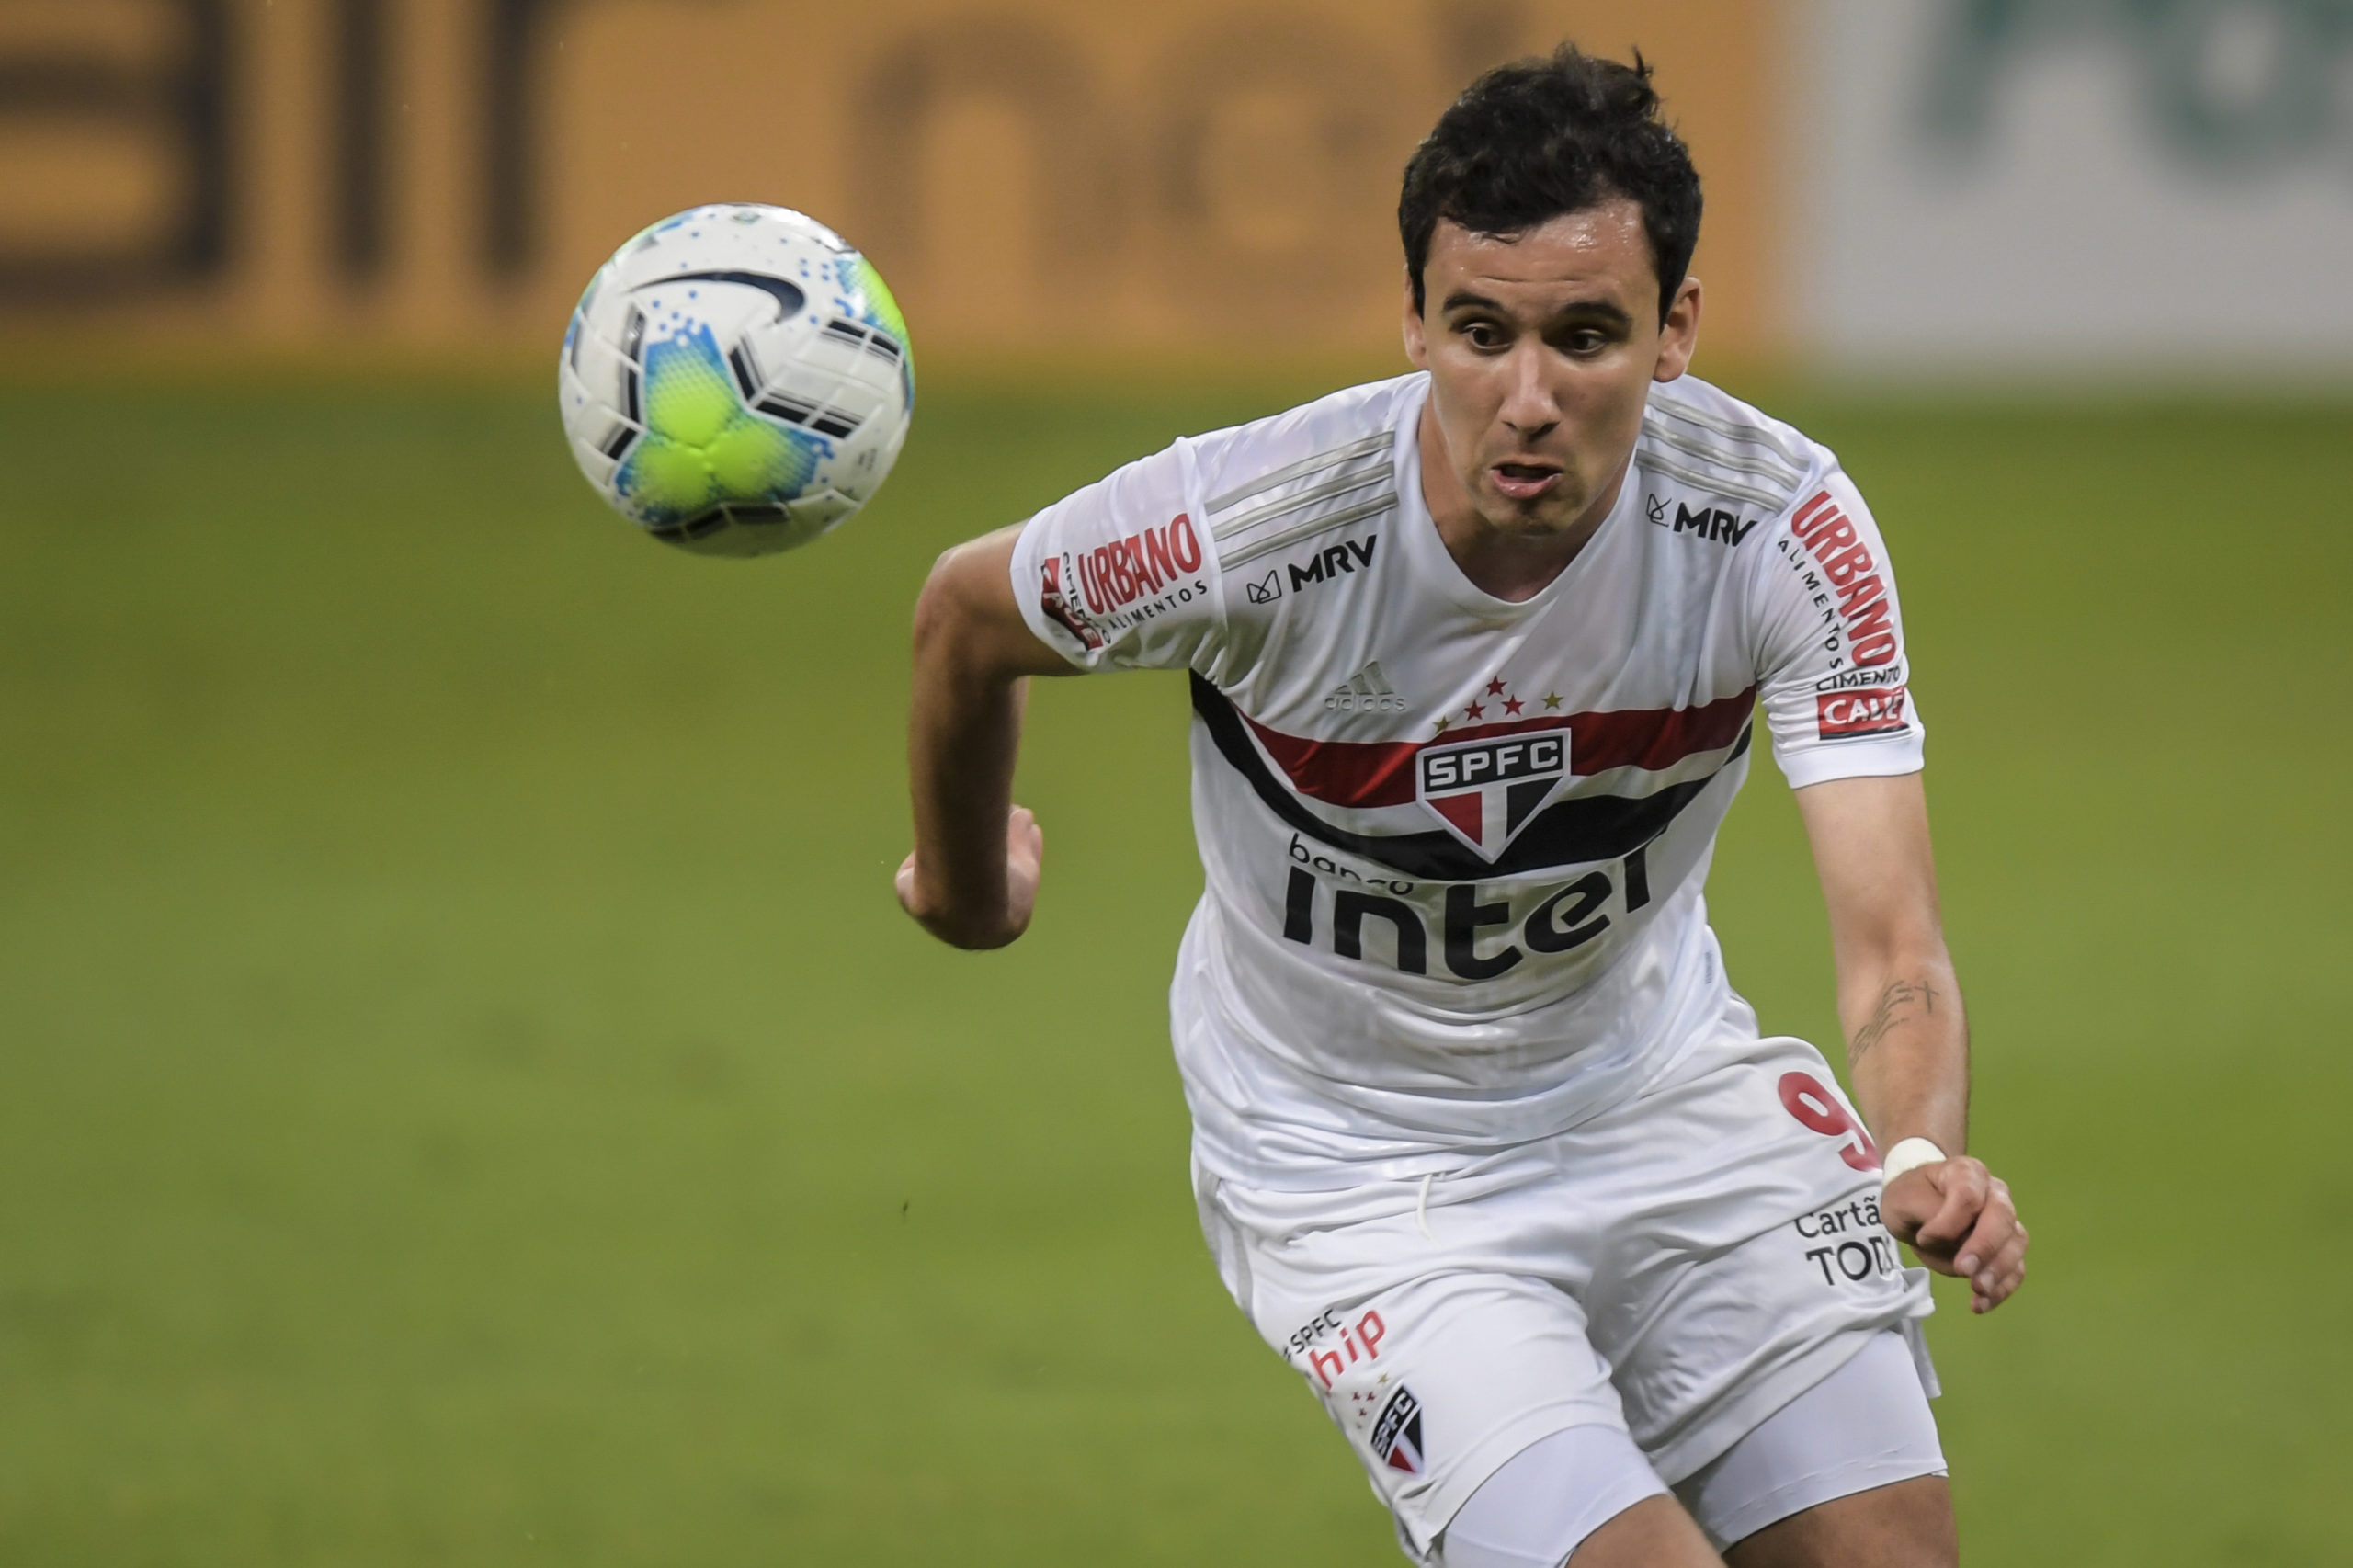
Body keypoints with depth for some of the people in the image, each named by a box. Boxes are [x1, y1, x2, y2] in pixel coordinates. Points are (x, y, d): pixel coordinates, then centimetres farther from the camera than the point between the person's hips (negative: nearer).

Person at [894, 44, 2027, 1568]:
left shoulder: (1784, 524, -22)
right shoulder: (1244, 530, -27)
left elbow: (1893, 941, -28)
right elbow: (968, 614, -4)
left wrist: (1925, 1159, -49)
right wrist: (964, 887, 14)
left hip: (1663, 1082, 3)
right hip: (1359, 1167, -3)